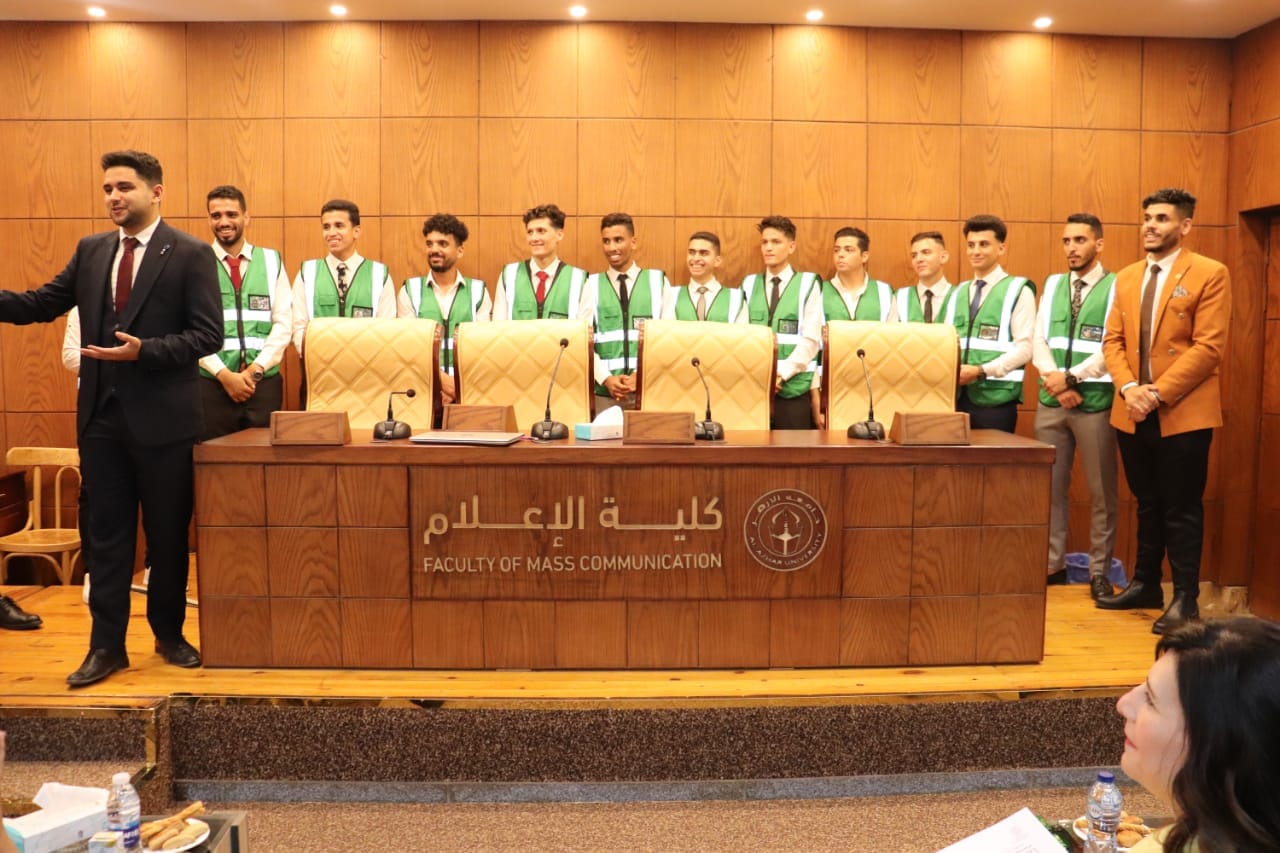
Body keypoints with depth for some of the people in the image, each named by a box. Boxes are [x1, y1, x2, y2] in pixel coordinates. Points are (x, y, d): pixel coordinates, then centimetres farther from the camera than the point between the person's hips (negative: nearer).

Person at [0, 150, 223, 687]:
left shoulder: (191, 255, -6)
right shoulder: (90, 251, 10)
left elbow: (208, 335, -12)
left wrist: (144, 351, -22)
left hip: (162, 417, -4)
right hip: (101, 415, 4)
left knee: (168, 533, 8)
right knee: (107, 534, 9)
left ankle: (169, 634, 25)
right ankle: (107, 645, 19)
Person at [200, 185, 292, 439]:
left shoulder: (271, 261, 7)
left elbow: (284, 323, 1)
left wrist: (255, 370, -9)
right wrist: (224, 375, -12)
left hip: (264, 383, 1)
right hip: (212, 383, -1)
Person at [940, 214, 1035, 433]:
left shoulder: (1018, 290, 0)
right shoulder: (956, 293, 17)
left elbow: (1024, 348, -8)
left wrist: (981, 371, -18)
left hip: (996, 397, -5)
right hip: (957, 396, 5)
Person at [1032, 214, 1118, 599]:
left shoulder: (1117, 287, -2)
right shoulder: (1053, 284, 11)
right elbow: (1038, 340, 5)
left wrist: (1072, 378, -14)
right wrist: (1055, 381, -9)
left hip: (1096, 401, -4)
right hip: (1051, 401, 4)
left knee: (1101, 491, 5)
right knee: (1050, 487, 8)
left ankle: (1099, 571, 15)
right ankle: (1052, 564, 19)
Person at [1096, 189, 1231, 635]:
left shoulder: (1210, 274, -5)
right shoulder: (1126, 278, 12)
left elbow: (1208, 347, -13)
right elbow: (1113, 341, 7)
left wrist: (1159, 392, -18)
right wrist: (1129, 388, -9)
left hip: (1184, 412, -5)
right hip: (1132, 413, 5)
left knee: (1182, 509, 1)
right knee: (1147, 505, 16)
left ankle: (1185, 598, 12)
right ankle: (1145, 584, 27)